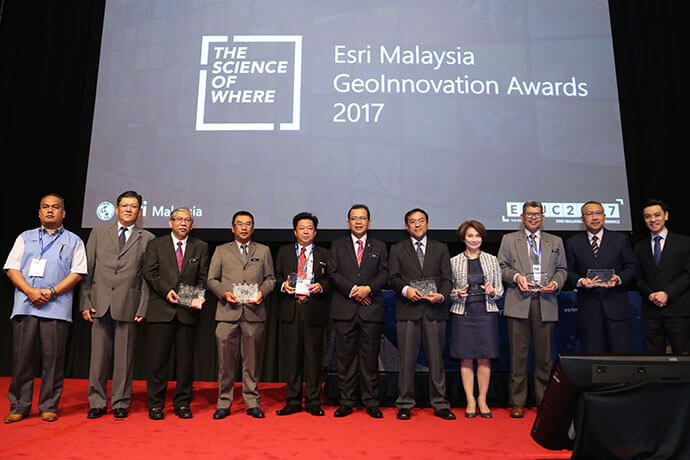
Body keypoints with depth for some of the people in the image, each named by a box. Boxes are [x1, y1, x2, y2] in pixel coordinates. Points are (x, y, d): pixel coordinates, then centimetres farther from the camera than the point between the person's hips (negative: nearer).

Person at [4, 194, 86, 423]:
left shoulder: (73, 241, 11)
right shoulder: (25, 238, 17)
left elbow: (78, 273, 2)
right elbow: (12, 268, 8)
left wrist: (51, 292, -10)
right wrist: (30, 291, -8)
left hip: (57, 308, -2)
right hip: (25, 307, 2)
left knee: (53, 358, -1)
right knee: (21, 357, 2)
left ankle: (49, 407, 9)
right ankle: (19, 407, 14)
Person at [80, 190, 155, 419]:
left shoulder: (147, 239, 6)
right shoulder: (99, 233, 12)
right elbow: (87, 269, 10)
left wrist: (143, 308, -4)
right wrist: (85, 302, 2)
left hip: (128, 306, -2)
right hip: (100, 304, 2)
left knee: (124, 358, 4)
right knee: (98, 356, 6)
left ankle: (120, 403, 16)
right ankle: (97, 403, 19)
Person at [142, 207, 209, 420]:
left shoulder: (201, 247, 12)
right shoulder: (156, 244, 10)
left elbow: (202, 278, 9)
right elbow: (149, 273, 1)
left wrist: (197, 296, -9)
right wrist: (167, 291, -12)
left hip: (188, 311, 1)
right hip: (161, 309, -1)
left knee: (186, 360, 5)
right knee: (158, 359, 2)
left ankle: (182, 404, 17)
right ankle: (155, 405, 14)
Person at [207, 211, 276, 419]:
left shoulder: (263, 251, 15)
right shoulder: (221, 251, 13)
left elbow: (270, 278, 13)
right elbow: (211, 279, 10)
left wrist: (262, 292, -6)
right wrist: (224, 293, -7)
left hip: (254, 312, 0)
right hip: (227, 312, 0)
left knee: (252, 360, 4)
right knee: (225, 361, 2)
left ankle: (252, 403, 15)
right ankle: (223, 403, 14)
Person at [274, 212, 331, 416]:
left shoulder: (324, 254, 11)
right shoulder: (284, 252, 14)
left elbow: (331, 279, 8)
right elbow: (276, 276, 13)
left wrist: (321, 286, -11)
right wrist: (283, 285, -6)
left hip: (314, 311, -1)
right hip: (290, 310, 1)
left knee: (314, 357, 3)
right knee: (291, 356, 5)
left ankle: (313, 402, 13)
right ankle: (293, 401, 15)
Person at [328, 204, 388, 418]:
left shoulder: (379, 247, 13)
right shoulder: (337, 246, 11)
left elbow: (384, 274, 4)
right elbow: (333, 273, 1)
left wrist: (368, 288, -13)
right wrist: (352, 290, -11)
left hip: (371, 310, 0)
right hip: (344, 310, 0)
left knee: (370, 358, 4)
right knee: (345, 357, 4)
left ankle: (371, 403, 14)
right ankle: (345, 402, 14)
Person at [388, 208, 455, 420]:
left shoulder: (441, 249, 14)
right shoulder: (397, 249, 11)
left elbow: (446, 278, 8)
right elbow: (392, 277, 4)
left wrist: (441, 295, -11)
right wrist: (405, 289, -15)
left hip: (434, 310, 1)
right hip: (408, 310, -1)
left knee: (436, 359, 5)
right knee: (407, 360, 2)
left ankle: (440, 404, 15)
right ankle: (405, 404, 12)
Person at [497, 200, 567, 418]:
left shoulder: (555, 242, 18)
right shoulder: (509, 240, 12)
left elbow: (562, 269, 17)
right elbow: (501, 267, 9)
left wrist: (556, 282, -3)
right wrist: (516, 277, -9)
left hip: (546, 303, 2)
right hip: (519, 302, -2)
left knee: (544, 354, 5)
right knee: (518, 354, -1)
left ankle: (544, 400, 17)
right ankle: (518, 402, 7)